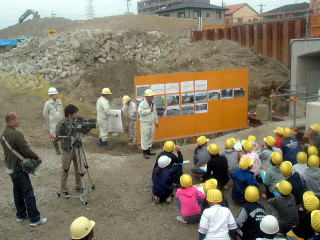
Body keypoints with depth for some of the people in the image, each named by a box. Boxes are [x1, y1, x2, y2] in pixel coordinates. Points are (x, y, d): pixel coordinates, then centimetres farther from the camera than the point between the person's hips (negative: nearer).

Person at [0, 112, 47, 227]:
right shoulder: (17, 134, -22)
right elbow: (26, 150, -22)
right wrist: (37, 157, -6)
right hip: (18, 168, -9)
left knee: (18, 191, 19)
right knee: (28, 193, -3)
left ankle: (21, 215, 29)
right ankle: (35, 219, 2)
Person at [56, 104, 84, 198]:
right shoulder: (62, 123, -15)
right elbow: (57, 136, -13)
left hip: (77, 148, 5)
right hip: (67, 150, -5)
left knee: (78, 168, 14)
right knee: (65, 170, 4)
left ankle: (78, 186, 31)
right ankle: (63, 190, 17)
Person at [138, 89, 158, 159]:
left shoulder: (152, 103, 11)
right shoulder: (142, 103, -13)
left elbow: (155, 112, 23)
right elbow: (140, 111, -29)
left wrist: (156, 121, 22)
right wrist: (149, 110, -23)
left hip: (151, 123, 8)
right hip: (145, 123, -8)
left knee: (151, 137, 13)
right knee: (144, 137, -3)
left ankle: (148, 150, 25)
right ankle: (145, 152, 4)